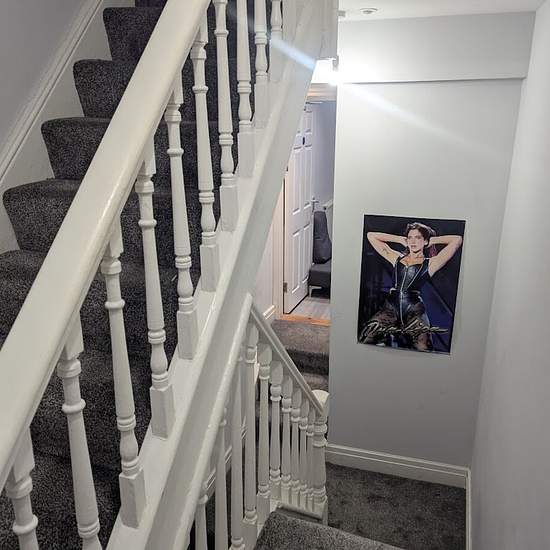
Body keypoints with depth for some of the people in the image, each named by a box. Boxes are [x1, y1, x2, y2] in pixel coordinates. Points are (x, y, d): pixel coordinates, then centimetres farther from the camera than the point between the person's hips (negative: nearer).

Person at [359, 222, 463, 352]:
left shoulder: (431, 263, 11)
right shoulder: (396, 258, 19)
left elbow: (457, 240, 3)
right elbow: (371, 235, 24)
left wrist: (432, 241, 16)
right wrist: (401, 240, 23)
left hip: (415, 311, -2)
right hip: (390, 308, 2)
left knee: (423, 349, -20)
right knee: (364, 341, -12)